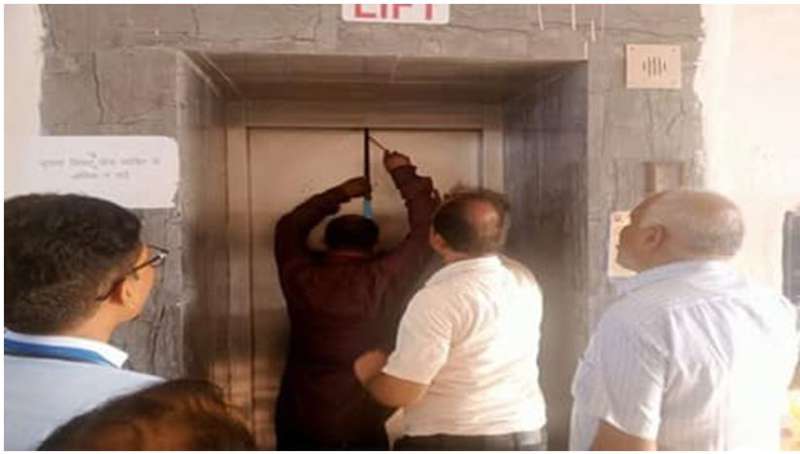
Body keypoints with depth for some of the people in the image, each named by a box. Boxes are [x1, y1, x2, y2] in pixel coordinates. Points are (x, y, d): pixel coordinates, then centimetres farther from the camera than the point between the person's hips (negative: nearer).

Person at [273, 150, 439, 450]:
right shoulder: (384, 281, -16)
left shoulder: (300, 278, -7)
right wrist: (404, 174, 5)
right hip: (359, 430, -3)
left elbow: (289, 227, 13)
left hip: (297, 425, 3)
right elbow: (426, 229, -7)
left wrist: (339, 194, 20)